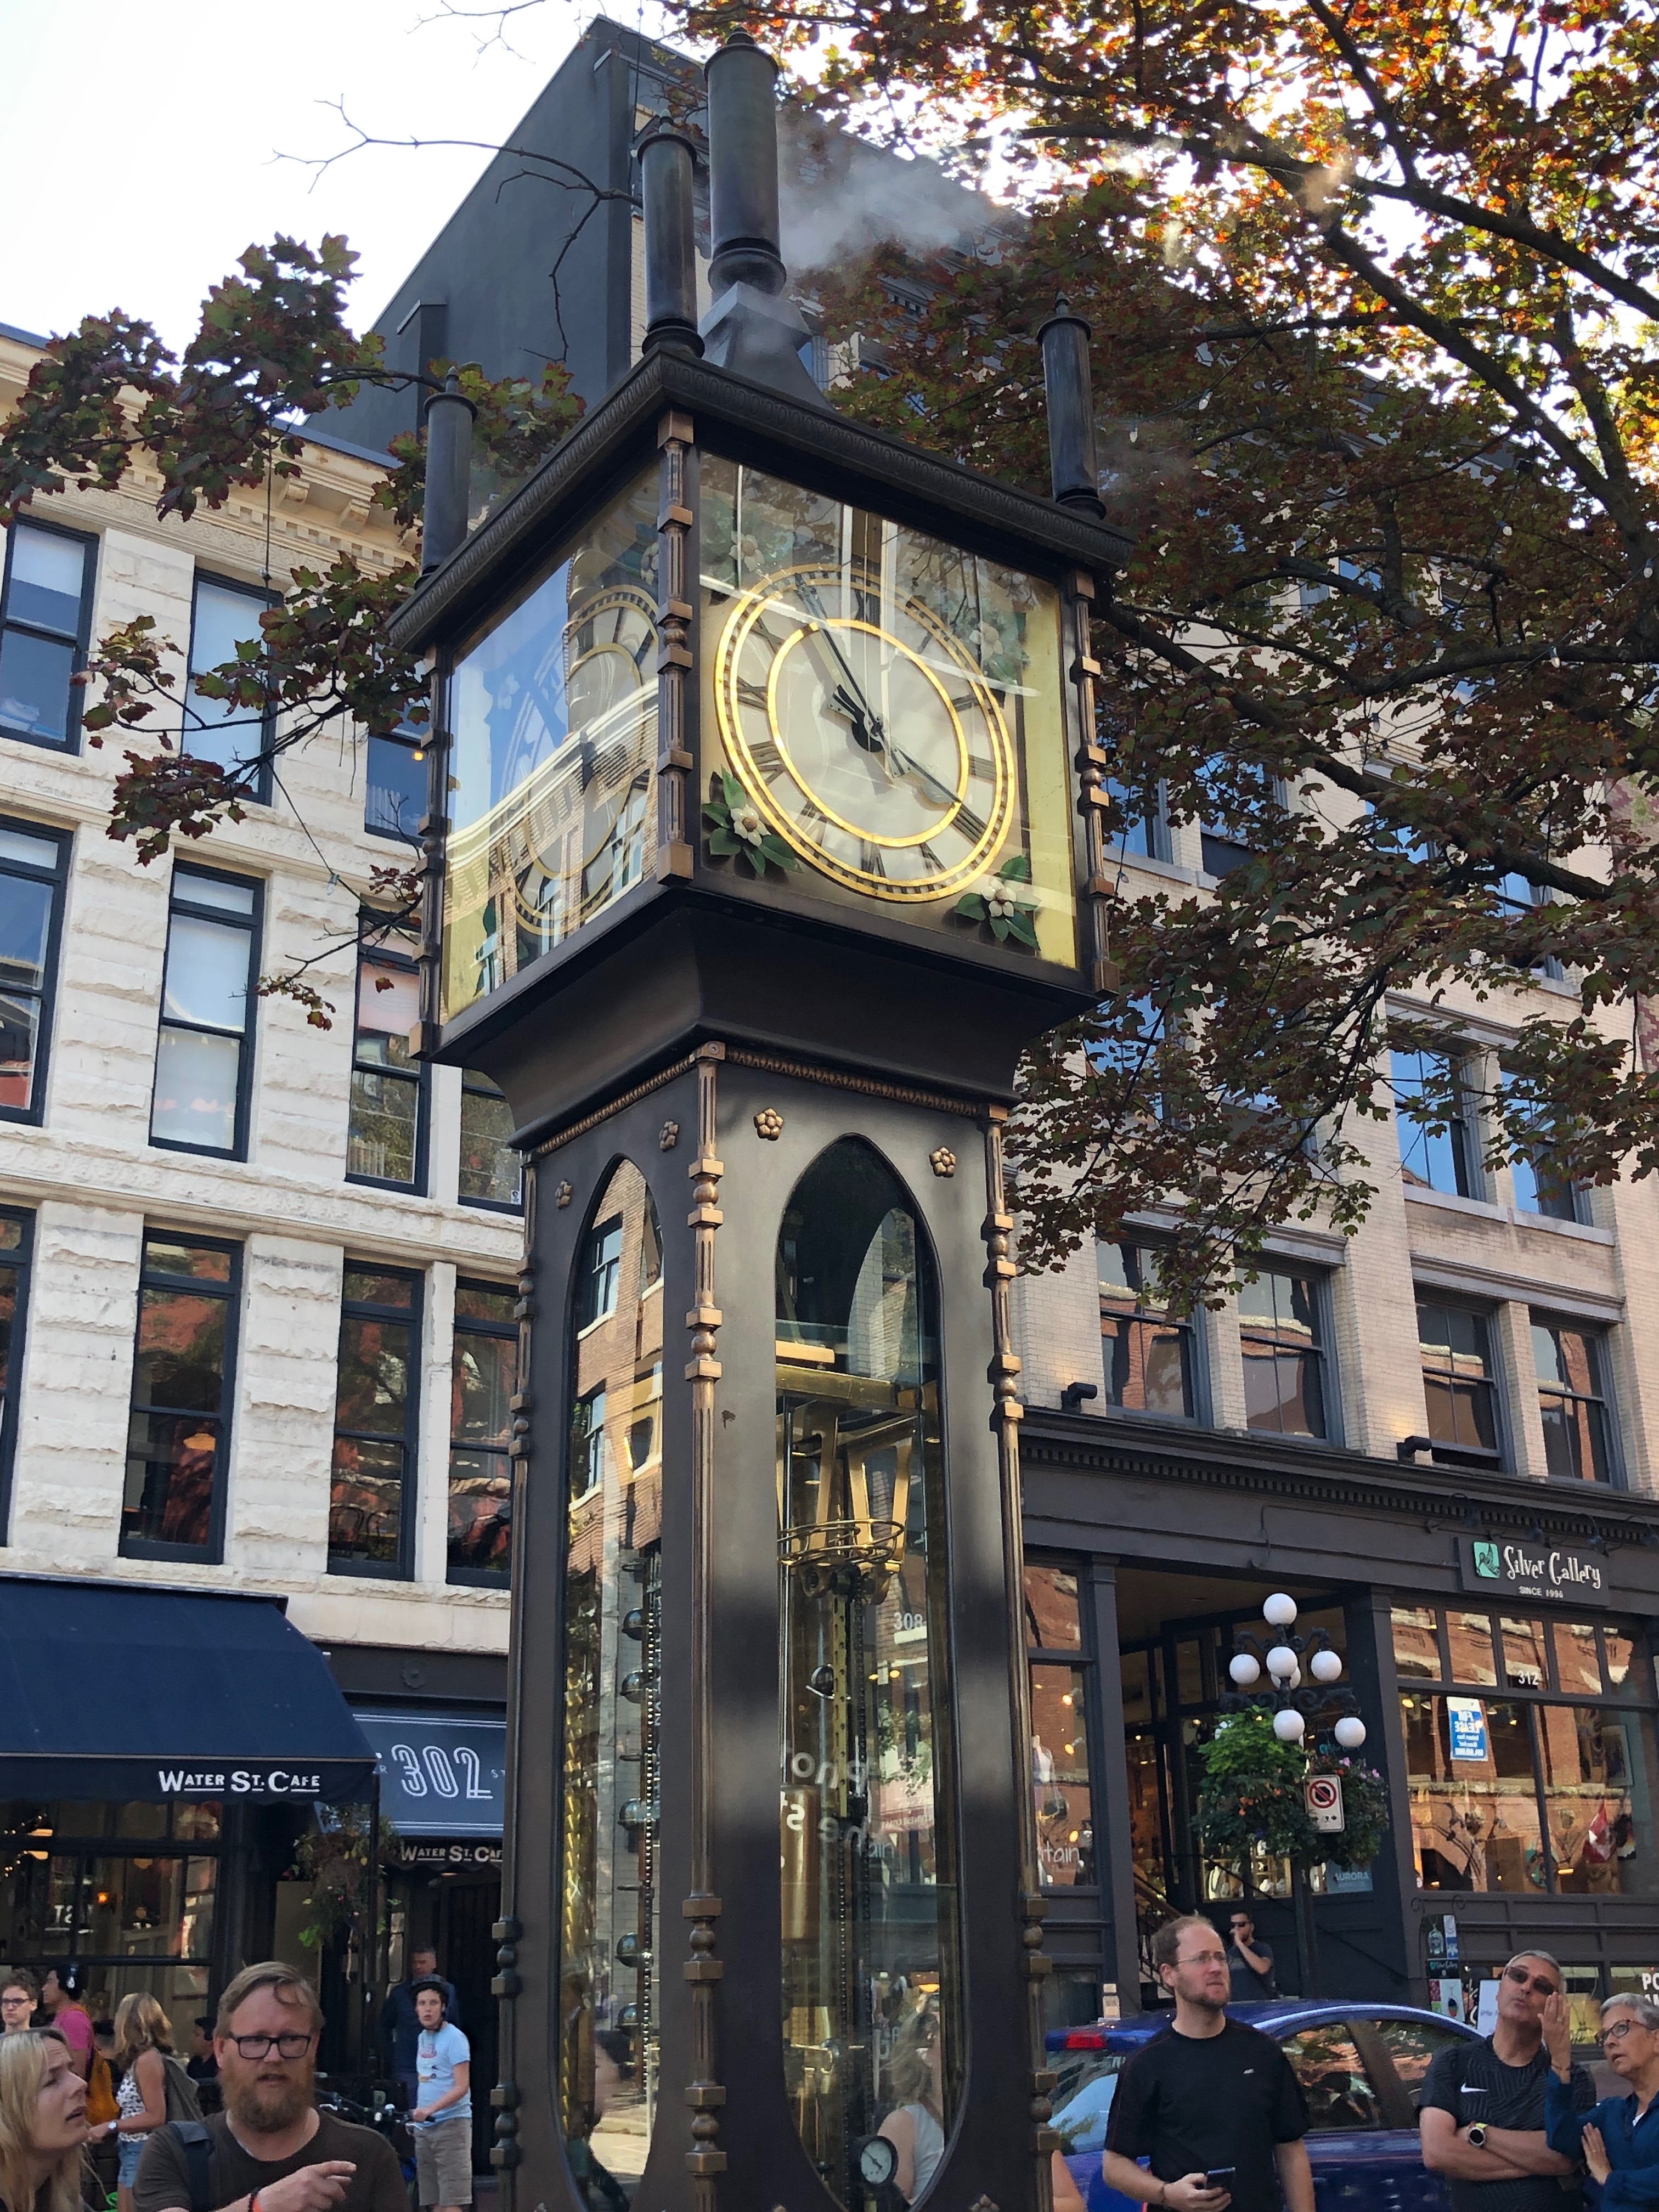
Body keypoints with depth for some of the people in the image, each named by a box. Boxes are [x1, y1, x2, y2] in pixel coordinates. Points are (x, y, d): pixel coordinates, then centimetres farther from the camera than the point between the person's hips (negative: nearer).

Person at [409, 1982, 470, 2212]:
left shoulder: (454, 2038, -9)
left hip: (451, 2124, -8)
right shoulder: (422, 2038, 16)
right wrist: (417, 2114, 15)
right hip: (424, 2127, 8)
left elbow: (461, 2087, -16)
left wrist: (430, 2110, -27)